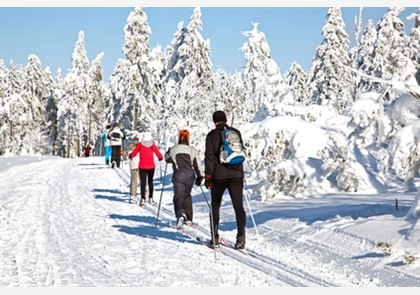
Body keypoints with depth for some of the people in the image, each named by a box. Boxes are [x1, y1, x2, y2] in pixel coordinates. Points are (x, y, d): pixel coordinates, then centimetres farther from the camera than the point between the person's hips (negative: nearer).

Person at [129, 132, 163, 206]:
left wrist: (130, 155, 19)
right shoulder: (152, 145, -4)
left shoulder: (140, 145, -4)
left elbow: (133, 154, -3)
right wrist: (161, 157, 18)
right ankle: (150, 198, 19)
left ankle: (143, 198, -15)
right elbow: (159, 155, -4)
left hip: (142, 166, -1)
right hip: (151, 166, 1)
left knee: (143, 182, -1)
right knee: (150, 181, 18)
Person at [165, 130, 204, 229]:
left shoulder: (173, 150, -1)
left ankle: (180, 214, -32)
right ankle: (189, 219, 22)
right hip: (190, 175, 2)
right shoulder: (193, 150, 2)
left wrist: (168, 152, 37)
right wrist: (200, 177, 11)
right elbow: (198, 165, 2)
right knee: (187, 196, 19)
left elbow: (167, 159, 17)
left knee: (178, 196, -3)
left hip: (178, 176, -2)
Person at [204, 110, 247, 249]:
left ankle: (214, 238, 12)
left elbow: (209, 156, -9)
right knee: (238, 206, 0)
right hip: (236, 175, 2)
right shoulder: (236, 133, 9)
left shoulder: (212, 135, -2)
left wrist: (207, 175, -8)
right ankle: (241, 236, -14)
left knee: (215, 207, 11)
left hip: (219, 176, -2)